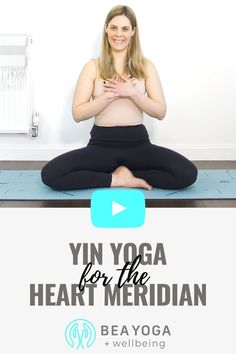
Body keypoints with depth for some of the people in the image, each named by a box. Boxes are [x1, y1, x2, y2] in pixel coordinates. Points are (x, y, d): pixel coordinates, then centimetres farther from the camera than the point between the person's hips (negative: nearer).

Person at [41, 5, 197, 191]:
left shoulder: (146, 66, 7)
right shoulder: (93, 66, 4)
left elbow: (161, 112, 1)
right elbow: (77, 113, -3)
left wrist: (132, 93, -14)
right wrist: (110, 95, -16)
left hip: (138, 143, 1)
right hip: (102, 144, -1)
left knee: (188, 173, -25)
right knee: (50, 174, -26)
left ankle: (119, 176, -8)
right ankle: (119, 179, -13)